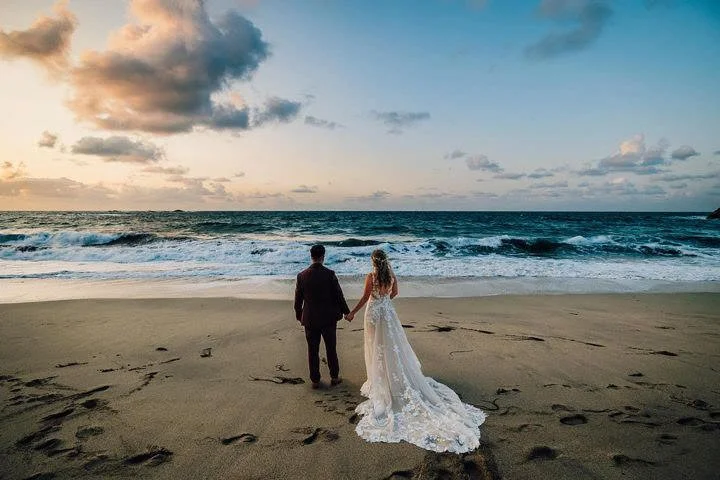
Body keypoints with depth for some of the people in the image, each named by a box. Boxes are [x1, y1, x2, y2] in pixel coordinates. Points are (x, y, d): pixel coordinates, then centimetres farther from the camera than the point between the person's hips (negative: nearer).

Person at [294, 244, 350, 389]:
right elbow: (338, 295, -8)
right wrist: (346, 311, 7)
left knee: (312, 351, 12)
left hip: (310, 319, 1)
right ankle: (334, 377, 27)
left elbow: (298, 299, 1)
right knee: (331, 349, 15)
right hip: (328, 318, -1)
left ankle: (315, 380, 21)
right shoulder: (330, 274, -14)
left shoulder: (301, 276, -7)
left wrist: (299, 315, 16)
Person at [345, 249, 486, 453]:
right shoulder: (391, 275, -1)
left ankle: (379, 381, 17)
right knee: (393, 344, 14)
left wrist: (353, 312, -3)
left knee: (376, 346, 7)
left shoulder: (371, 276, -16)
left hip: (374, 313, -5)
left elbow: (365, 297, -13)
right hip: (388, 312, 5)